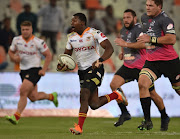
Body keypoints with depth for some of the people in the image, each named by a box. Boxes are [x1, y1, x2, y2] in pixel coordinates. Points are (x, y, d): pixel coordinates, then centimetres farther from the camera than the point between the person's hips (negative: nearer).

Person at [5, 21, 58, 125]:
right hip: (23, 71, 6)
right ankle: (51, 96, 36)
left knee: (23, 91, -21)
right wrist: (14, 58, -6)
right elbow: (11, 52, 18)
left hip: (35, 70, -6)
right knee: (33, 97, 7)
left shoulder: (38, 42, -9)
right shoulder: (16, 40, 4)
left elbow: (48, 55, -2)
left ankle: (16, 116, -19)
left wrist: (44, 70, -10)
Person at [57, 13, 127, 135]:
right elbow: (67, 54, 21)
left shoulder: (95, 33, -11)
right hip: (82, 71, 7)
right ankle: (116, 95, 29)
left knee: (84, 94, -22)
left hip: (95, 69, -7)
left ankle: (79, 127, -20)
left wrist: (100, 60, -36)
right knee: (94, 104, 3)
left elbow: (109, 48, -19)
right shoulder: (72, 37, 9)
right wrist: (62, 65, -2)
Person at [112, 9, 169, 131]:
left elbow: (143, 44, -33)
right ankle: (124, 113, -4)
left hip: (141, 66, -7)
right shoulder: (123, 30, 13)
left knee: (152, 93, 0)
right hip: (128, 66, 8)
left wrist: (125, 44, -30)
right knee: (114, 84, -12)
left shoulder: (138, 29, -15)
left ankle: (164, 116, 22)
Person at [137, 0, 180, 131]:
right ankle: (147, 120, -13)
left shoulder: (165, 19, -14)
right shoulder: (144, 18, 11)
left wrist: (151, 39, -24)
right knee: (142, 84, -16)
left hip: (169, 60, -6)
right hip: (151, 60, 6)